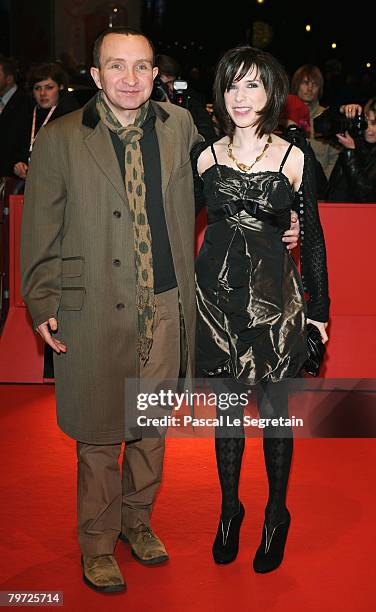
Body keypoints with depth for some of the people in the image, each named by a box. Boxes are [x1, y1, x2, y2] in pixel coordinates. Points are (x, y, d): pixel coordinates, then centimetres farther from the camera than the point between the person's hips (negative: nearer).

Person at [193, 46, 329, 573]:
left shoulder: (294, 159, -2)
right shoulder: (206, 156, 3)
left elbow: (312, 237, 3)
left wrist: (319, 305, 4)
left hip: (274, 297, -2)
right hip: (217, 296, 2)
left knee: (274, 410, 4)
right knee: (227, 408, 11)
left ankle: (277, 515, 24)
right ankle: (230, 509, 29)